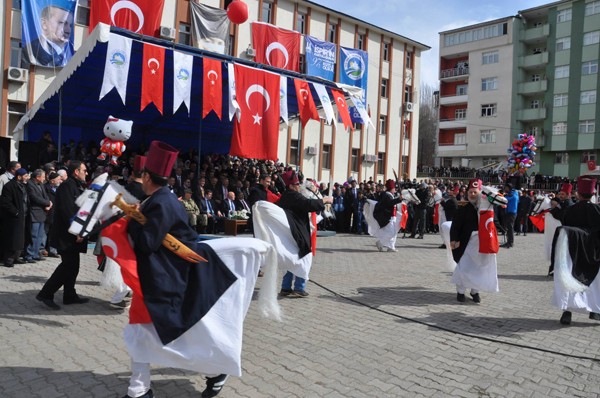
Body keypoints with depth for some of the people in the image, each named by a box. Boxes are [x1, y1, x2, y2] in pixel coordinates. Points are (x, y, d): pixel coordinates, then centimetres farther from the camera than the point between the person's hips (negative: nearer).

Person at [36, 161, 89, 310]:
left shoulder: (77, 186, 17)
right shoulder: (67, 186, -14)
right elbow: (68, 211, -23)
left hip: (73, 234, 10)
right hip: (67, 235, -10)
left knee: (71, 265, 13)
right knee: (68, 265, -8)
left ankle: (70, 295, 20)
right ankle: (45, 293, 1)